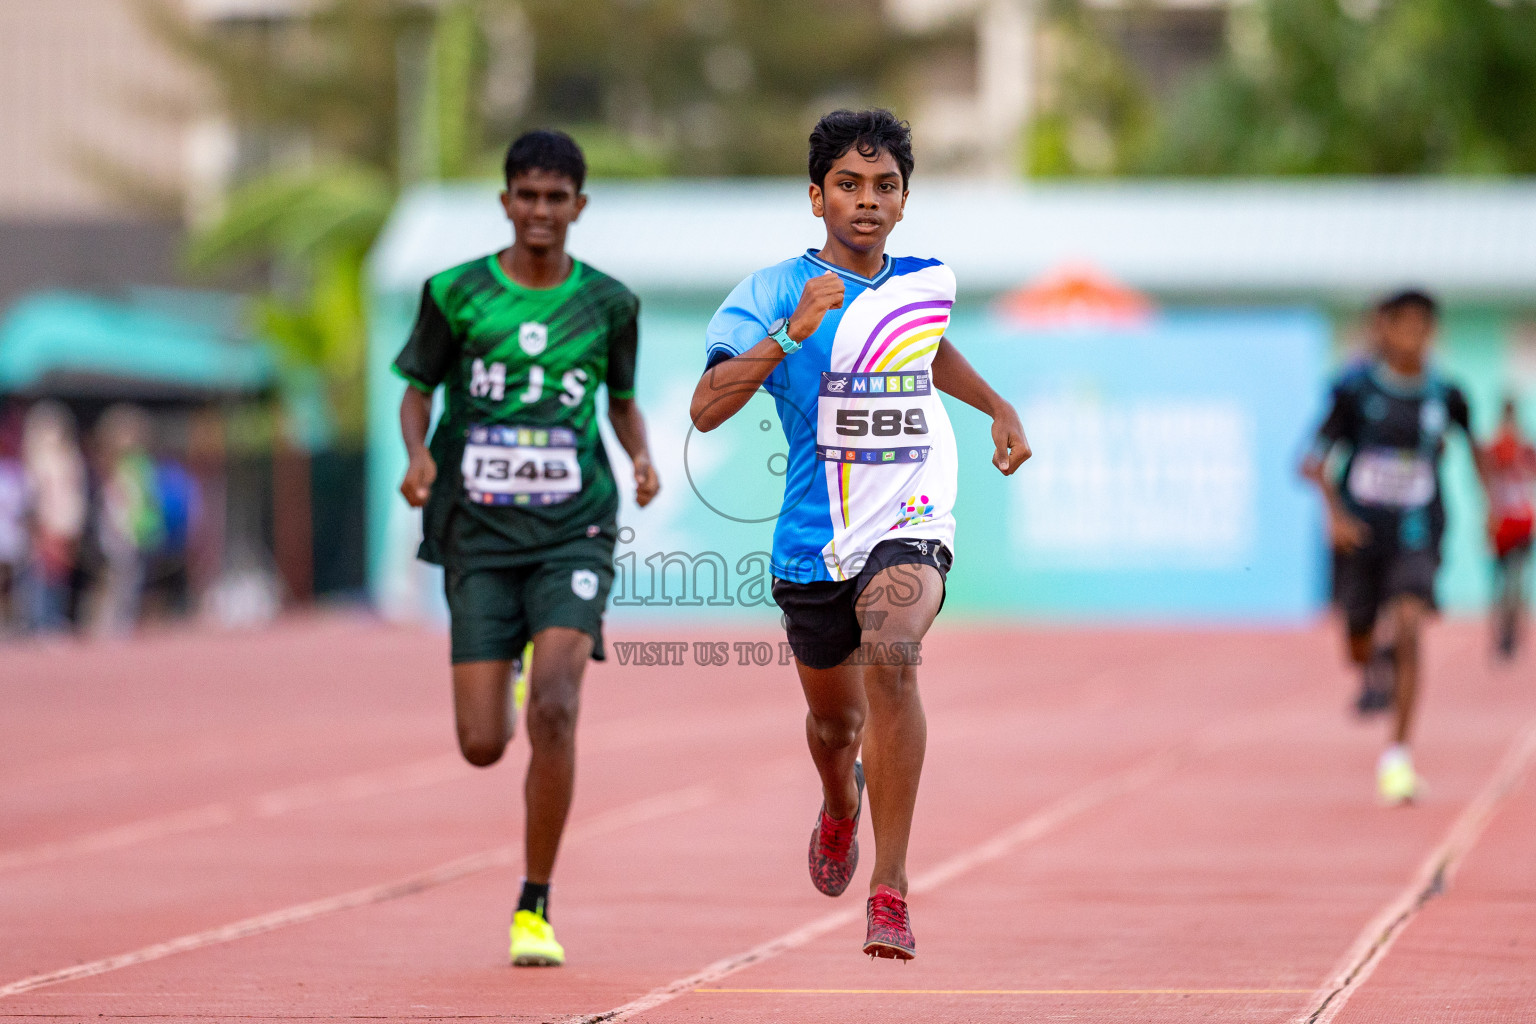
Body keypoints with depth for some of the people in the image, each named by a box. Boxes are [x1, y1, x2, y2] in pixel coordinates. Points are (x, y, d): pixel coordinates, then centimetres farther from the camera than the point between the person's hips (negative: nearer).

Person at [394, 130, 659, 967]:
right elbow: (417, 390, 9)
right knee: (483, 745, -3)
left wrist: (642, 458, -3)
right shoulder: (456, 294, 0)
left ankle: (535, 907, -7)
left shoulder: (607, 302, 4)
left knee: (553, 709, -21)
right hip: (480, 535, 0)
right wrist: (418, 453, -12)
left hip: (572, 530, 0)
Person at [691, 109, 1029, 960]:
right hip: (815, 540, 0)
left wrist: (998, 407, 20)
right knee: (835, 719, 18)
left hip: (909, 522, 0)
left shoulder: (928, 282, 5)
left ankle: (890, 887, -27)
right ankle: (841, 802, 58)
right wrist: (793, 333, -31)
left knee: (890, 657, -30)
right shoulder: (775, 292, -8)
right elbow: (706, 409, -21)